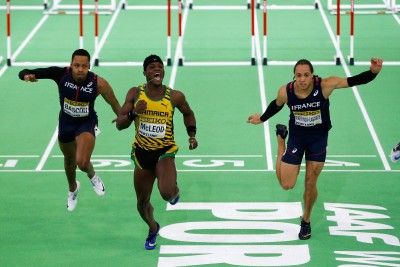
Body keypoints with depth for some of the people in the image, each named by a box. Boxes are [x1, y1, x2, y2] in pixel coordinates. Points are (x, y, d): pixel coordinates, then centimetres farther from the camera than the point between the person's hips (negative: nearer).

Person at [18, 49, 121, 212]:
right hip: (66, 122, 3)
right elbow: (24, 73, -31)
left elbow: (115, 104, -12)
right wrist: (27, 75, -53)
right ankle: (72, 189, 58)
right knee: (69, 159, 25)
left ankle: (92, 176, 17)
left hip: (87, 123, -2)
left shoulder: (98, 83, -29)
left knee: (82, 162, -22)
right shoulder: (61, 74, -28)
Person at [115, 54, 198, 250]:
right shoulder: (135, 94, -7)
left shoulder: (175, 96, -9)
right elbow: (119, 125, -7)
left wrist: (192, 134, 0)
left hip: (165, 152, -2)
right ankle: (153, 229, 44)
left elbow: (188, 113, 13)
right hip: (142, 153, 2)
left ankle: (174, 191, 12)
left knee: (166, 193, -28)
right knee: (142, 203, 11)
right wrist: (133, 113, -25)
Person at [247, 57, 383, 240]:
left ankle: (306, 220, 34)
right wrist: (262, 119, 16)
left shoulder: (324, 86, -27)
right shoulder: (285, 91, -23)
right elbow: (277, 105, 1)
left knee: (310, 184, 6)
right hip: (296, 137, 0)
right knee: (286, 185, 1)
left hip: (319, 138, 0)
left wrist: (373, 72, -45)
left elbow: (354, 81, -27)